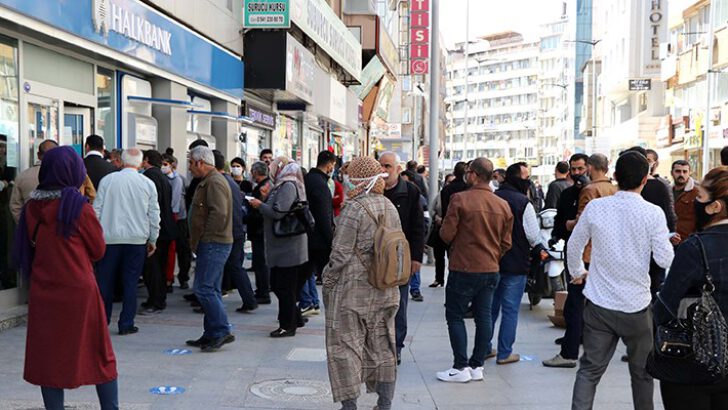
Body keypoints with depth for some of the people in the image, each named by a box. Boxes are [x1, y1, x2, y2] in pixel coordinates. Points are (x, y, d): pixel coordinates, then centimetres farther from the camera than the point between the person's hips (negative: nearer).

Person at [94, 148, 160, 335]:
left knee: (105, 281, 10)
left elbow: (97, 209, 2)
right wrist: (153, 239, 14)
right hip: (137, 240, 0)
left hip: (109, 238, 0)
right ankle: (126, 324, 5)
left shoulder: (107, 180, 1)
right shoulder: (147, 184, 2)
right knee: (131, 282, 4)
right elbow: (154, 215, 5)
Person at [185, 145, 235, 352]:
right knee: (211, 289, 12)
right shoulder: (207, 181, 20)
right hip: (211, 244, 11)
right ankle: (212, 334, 17)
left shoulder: (214, 182, -14)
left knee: (203, 288, -11)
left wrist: (202, 239, -16)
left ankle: (222, 331, -7)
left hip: (214, 244, -11)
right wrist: (197, 241, 15)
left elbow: (219, 214, -24)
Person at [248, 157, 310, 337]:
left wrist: (260, 205, -10)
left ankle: (287, 326, 9)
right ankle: (295, 319, 25)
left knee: (285, 287, -1)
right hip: (283, 246, 10)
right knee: (277, 284, 15)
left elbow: (278, 213, -23)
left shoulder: (288, 186, -15)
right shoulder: (284, 185, 17)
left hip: (288, 247, -10)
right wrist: (264, 204, 9)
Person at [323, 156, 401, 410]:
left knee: (346, 347, 3)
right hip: (385, 292, 7)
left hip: (352, 291, -7)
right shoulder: (391, 208, 7)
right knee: (382, 347, 15)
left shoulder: (354, 208, -16)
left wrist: (328, 283, -4)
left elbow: (341, 253, -15)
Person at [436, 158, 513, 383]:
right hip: (491, 269, 6)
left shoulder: (460, 199, -13)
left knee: (455, 316, 4)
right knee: (484, 317, 11)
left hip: (464, 268, -5)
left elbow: (446, 234, -11)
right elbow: (506, 243, 8)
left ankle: (461, 367, 3)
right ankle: (477, 366, 16)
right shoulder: (503, 205, 4)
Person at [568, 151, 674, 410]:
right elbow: (665, 260, -10)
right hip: (636, 306, -1)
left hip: (598, 305, 2)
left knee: (590, 369, 7)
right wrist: (668, 241, 12)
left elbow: (574, 245, 7)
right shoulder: (653, 213, -12)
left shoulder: (595, 207, -4)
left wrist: (576, 272, 26)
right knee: (642, 372, 17)